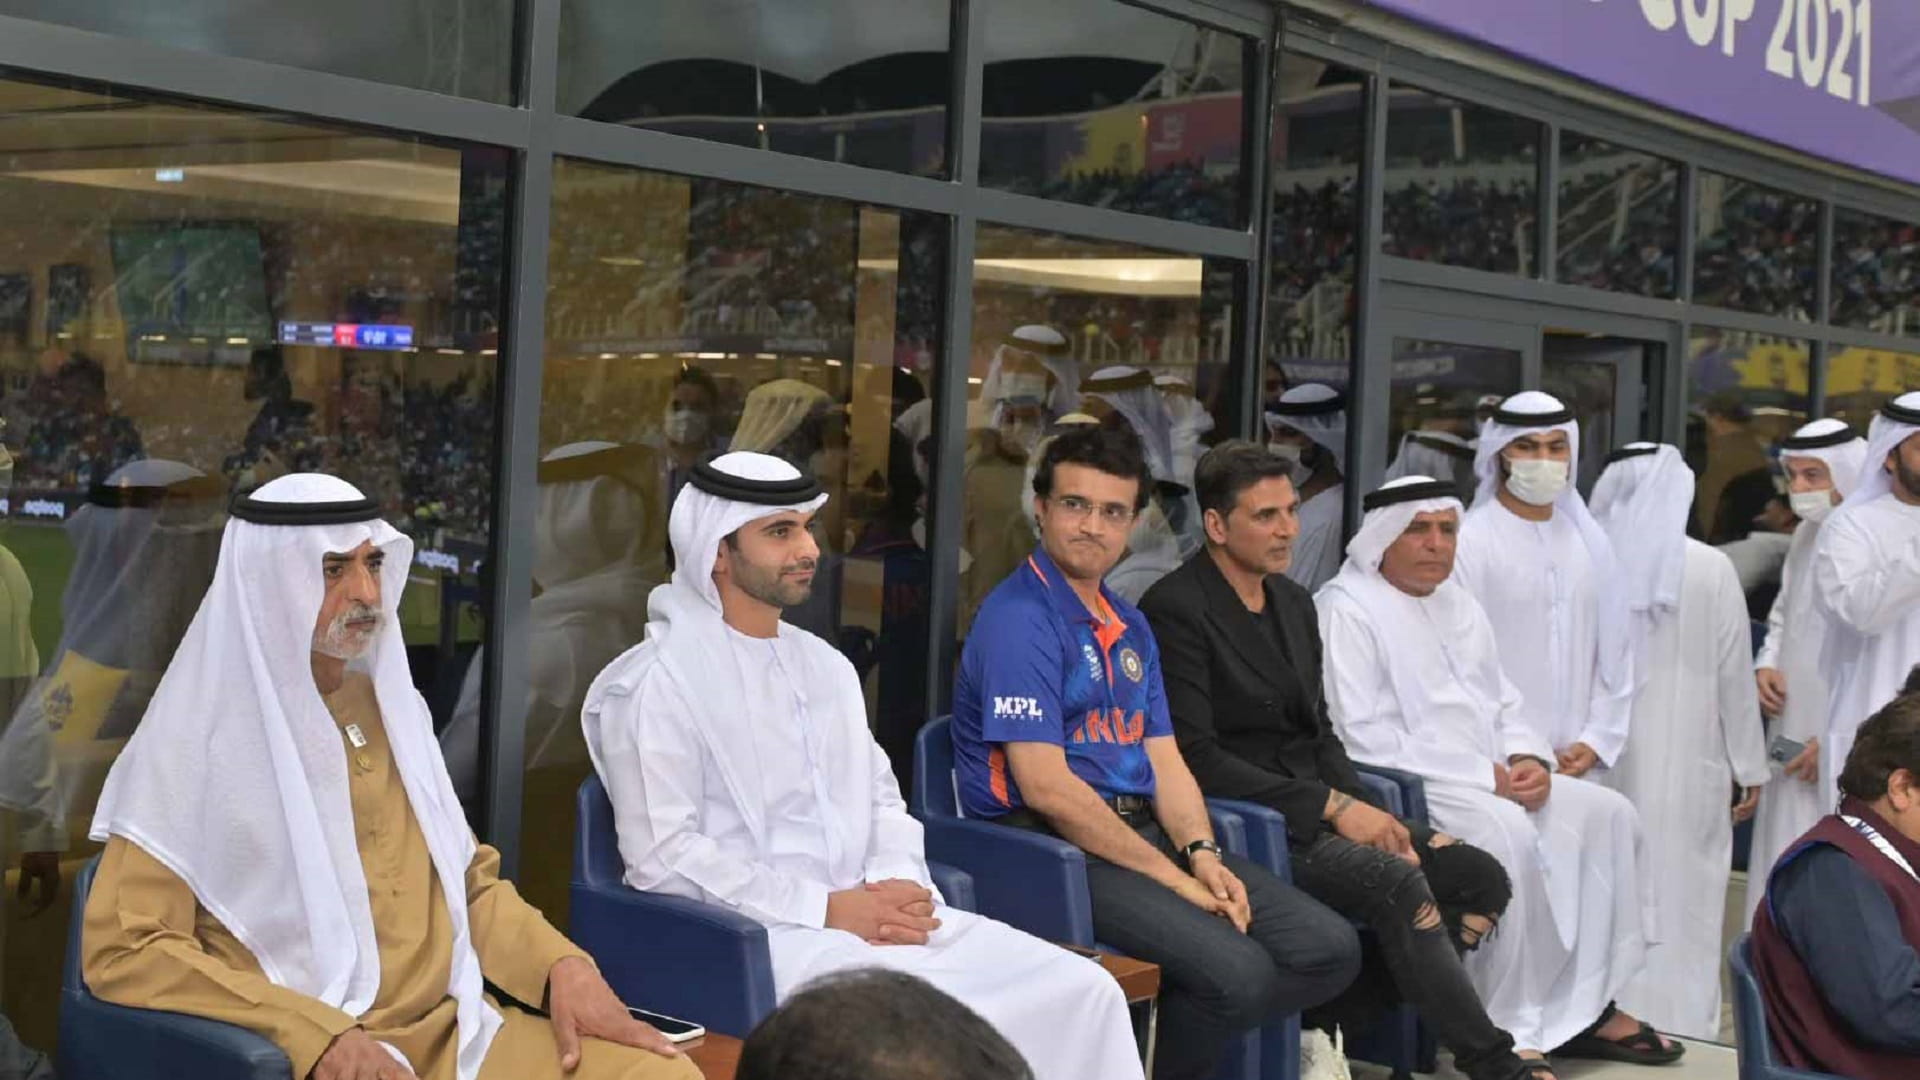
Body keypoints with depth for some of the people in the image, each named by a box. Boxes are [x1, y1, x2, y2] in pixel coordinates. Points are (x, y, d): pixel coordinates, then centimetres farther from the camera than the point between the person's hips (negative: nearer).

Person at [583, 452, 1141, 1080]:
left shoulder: (827, 666, 20)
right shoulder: (655, 682, -5)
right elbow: (661, 856, -13)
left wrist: (896, 883, -4)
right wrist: (824, 908, -16)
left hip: (864, 917, 7)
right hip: (757, 933, -7)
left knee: (1083, 990, -9)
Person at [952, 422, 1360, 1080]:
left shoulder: (1130, 626, 17)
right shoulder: (1018, 620, -12)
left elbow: (1164, 760, 14)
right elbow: (1046, 787, -19)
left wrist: (1202, 855, -7)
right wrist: (1173, 879, -15)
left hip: (1144, 832, 9)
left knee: (1329, 950, -3)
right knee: (1235, 972, -27)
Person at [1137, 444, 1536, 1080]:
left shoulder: (1294, 603, 15)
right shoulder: (1177, 610, -11)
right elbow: (1195, 757, -17)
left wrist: (1367, 812, -3)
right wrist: (1333, 807, -17)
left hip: (1315, 810, 9)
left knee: (1480, 878, -7)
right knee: (1399, 884, -28)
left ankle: (1335, 1027, -6)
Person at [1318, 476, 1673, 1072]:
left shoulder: (1460, 604, 18)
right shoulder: (1347, 609, -10)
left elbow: (1505, 703, 21)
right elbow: (1362, 736, -19)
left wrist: (1528, 760, -3)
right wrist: (1484, 776, -19)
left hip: (1494, 778, 9)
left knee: (1607, 813, -3)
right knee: (1507, 832, -31)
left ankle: (1585, 1005, 1)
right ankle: (1510, 1030, -20)